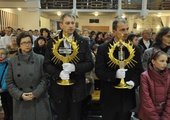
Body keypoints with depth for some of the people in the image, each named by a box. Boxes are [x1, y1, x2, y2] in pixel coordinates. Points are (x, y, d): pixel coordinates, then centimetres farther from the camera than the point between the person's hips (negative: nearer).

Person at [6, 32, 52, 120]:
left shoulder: (40, 59, -1)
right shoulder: (13, 61, 4)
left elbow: (45, 79, -4)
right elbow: (9, 82, 3)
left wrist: (35, 93, -13)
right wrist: (20, 95, -10)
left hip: (38, 100, -1)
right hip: (20, 102, 1)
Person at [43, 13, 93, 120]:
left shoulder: (83, 42, 1)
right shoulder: (52, 42, 2)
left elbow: (90, 64, -3)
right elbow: (47, 64, -1)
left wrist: (74, 67, -21)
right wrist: (58, 73, -20)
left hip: (77, 88, 0)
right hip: (58, 88, 1)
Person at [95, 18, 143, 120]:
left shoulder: (134, 49, 4)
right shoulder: (103, 49, -4)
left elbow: (139, 70, 6)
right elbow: (99, 71, -9)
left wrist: (134, 82, -14)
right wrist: (114, 75, -25)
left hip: (127, 96, 3)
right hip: (109, 97, -2)